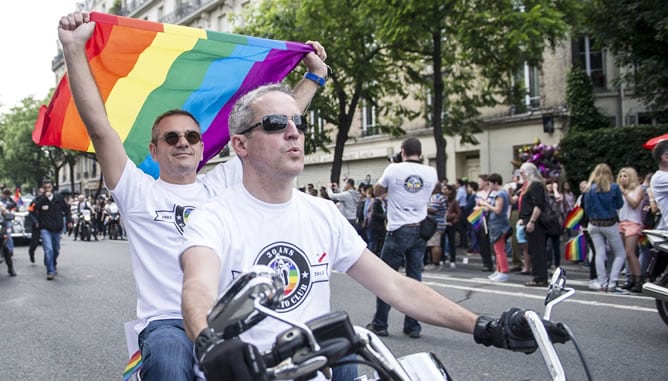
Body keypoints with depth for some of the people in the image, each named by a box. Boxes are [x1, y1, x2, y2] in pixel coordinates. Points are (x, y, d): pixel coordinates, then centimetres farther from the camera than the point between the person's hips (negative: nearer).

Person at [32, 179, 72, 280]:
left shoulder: (58, 197, 4)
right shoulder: (40, 198, 0)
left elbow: (66, 208, 12)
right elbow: (35, 208, -19)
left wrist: (69, 220, 5)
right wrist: (45, 197, -21)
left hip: (57, 228, 3)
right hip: (45, 228, -3)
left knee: (56, 249, 16)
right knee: (48, 249, -16)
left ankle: (54, 264, 42)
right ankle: (51, 271, -15)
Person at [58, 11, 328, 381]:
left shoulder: (223, 183, 18)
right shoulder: (137, 191, 8)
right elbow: (98, 127, -4)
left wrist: (314, 75, 20)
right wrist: (74, 49, -11)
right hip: (167, 323, -2)